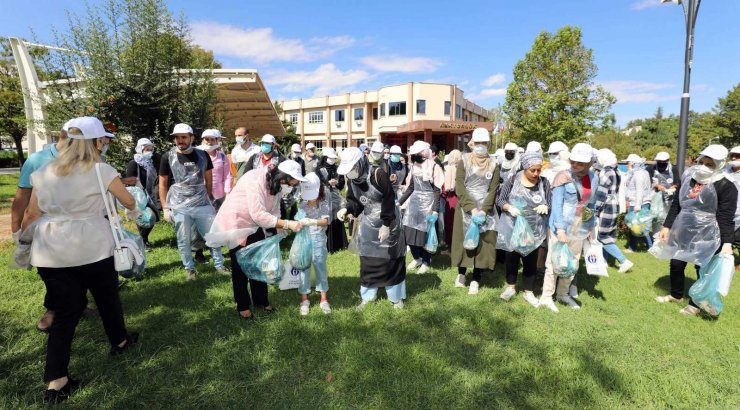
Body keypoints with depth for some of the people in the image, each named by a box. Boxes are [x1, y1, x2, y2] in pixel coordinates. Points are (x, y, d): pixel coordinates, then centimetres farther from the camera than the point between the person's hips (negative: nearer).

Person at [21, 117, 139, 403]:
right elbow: (128, 201, 5)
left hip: (50, 252, 4)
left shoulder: (44, 172, 6)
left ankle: (56, 382, 12)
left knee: (65, 312, 10)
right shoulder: (101, 170, -6)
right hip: (91, 248, -4)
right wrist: (133, 212, 27)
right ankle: (119, 341, 40)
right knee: (107, 297, 19)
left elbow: (32, 214, 10)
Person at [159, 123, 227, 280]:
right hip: (179, 207, -1)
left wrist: (209, 198, 11)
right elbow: (163, 184, 3)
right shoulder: (168, 157, -1)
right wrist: (166, 208, -1)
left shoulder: (202, 155, 3)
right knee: (184, 240, 6)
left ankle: (219, 264, 23)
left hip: (203, 205, 2)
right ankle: (190, 268, 25)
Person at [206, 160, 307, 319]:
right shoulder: (256, 181, -34)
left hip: (254, 224, 7)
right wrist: (287, 224, -41)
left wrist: (276, 231, -18)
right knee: (241, 265, 4)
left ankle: (260, 300, 27)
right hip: (236, 222, -7)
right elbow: (258, 215, -40)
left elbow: (274, 209, -6)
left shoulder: (275, 183, -9)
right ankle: (242, 305, 21)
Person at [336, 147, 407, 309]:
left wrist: (386, 225, -20)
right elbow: (355, 201, 3)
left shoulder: (378, 175, -24)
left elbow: (388, 201, -22)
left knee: (391, 261, 5)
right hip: (368, 224, 6)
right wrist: (346, 209, -19)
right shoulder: (352, 180, -4)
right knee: (367, 262, 10)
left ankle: (396, 297, 21)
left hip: (388, 223, -5)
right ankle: (367, 296, 25)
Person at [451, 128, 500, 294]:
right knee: (464, 240, 5)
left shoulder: (494, 164, 3)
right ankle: (461, 273, 23)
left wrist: (483, 210, -16)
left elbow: (493, 190, -2)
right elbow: (459, 188, -8)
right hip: (465, 209, -1)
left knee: (482, 243, 2)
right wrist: (472, 209, -18)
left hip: (485, 210, 1)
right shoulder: (464, 161, -1)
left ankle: (475, 280, 11)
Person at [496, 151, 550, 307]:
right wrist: (509, 207, -23)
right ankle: (511, 287, 35)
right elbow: (499, 200, -5)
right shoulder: (513, 180, -8)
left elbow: (549, 204, 4)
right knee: (512, 258, 15)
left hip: (534, 230, 1)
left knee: (531, 261, 12)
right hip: (512, 228, -1)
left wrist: (545, 207, -19)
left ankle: (529, 292, 29)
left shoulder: (544, 182, -3)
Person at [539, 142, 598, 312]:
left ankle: (563, 293, 32)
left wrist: (592, 226, 14)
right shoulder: (563, 177, -13)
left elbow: (591, 204, 14)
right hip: (561, 228, -6)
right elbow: (557, 205, -17)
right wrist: (560, 229, -24)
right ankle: (546, 297, 10)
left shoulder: (593, 179, 4)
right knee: (554, 263, -1)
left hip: (579, 229, 6)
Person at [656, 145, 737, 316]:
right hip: (682, 233, 5)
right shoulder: (688, 179, 4)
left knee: (703, 270, 7)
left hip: (706, 237, -5)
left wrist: (727, 243, -21)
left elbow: (726, 217, -15)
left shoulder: (726, 186, -12)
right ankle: (676, 295, 36)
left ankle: (695, 304, 24)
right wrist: (667, 226, 9)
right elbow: (676, 205, 10)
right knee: (676, 264, 15)